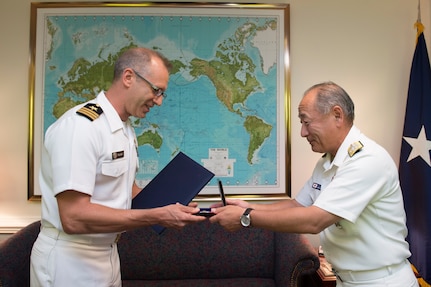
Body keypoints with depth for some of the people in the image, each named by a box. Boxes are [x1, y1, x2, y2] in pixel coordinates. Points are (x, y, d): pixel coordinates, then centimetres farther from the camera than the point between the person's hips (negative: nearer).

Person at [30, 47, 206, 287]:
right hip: (70, 261, -8)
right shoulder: (80, 125, -23)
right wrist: (157, 216, -27)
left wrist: (167, 206, 1)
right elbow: (74, 217, -28)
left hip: (108, 255, 8)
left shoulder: (126, 129, 5)